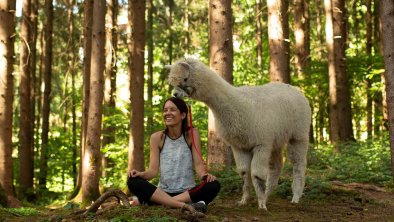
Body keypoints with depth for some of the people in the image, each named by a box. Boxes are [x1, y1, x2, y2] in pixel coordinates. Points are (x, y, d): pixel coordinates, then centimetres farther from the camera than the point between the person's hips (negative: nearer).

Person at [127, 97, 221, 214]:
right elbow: (153, 170, -2)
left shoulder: (192, 134, 1)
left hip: (188, 192, 0)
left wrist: (204, 175, -29)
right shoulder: (157, 137, 3)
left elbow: (198, 164, -5)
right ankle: (183, 205, -38)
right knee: (133, 182, -24)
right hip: (163, 192, 1)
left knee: (213, 185, -30)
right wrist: (141, 174, -25)